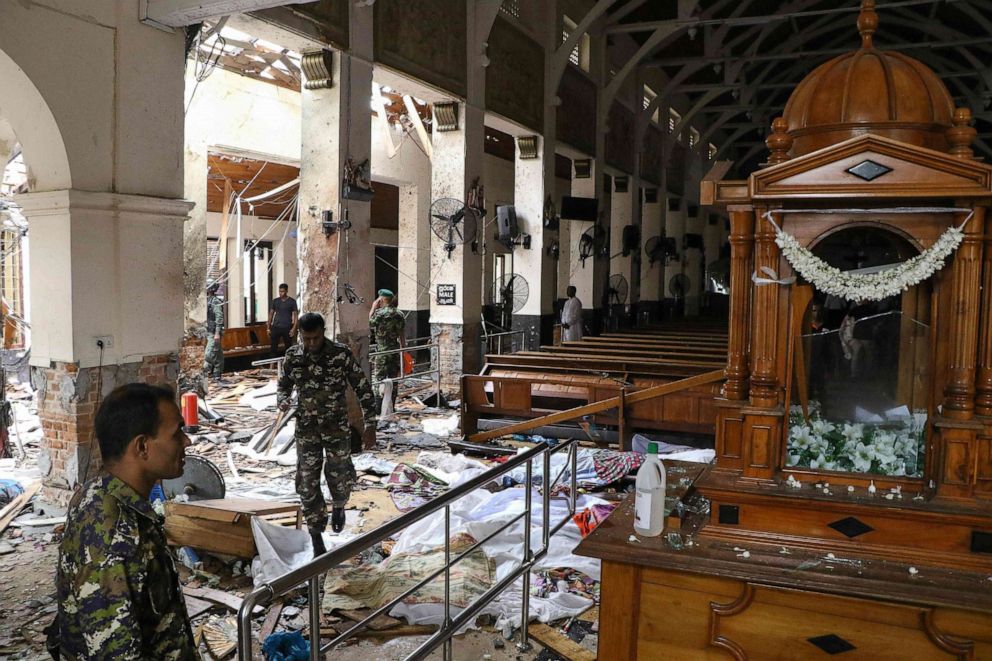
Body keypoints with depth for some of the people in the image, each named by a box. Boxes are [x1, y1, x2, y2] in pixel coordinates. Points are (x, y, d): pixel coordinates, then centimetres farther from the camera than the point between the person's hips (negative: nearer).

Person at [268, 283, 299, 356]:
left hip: (287, 328, -2)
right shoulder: (275, 301, 7)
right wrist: (268, 328, 6)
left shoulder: (292, 301, 0)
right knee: (273, 347, -1)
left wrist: (294, 328, -11)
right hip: (276, 327, 2)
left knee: (288, 347, 4)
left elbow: (295, 315, -2)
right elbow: (271, 314, 11)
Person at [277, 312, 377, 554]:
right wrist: (282, 400, -12)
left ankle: (338, 507, 41)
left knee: (340, 478, 4)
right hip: (306, 429, 2)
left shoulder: (341, 354, -12)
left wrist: (370, 425, -10)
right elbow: (284, 384, 12)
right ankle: (317, 540, 17)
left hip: (337, 427, -2)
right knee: (307, 484, 3)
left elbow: (363, 389, -7)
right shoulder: (292, 356, -3)